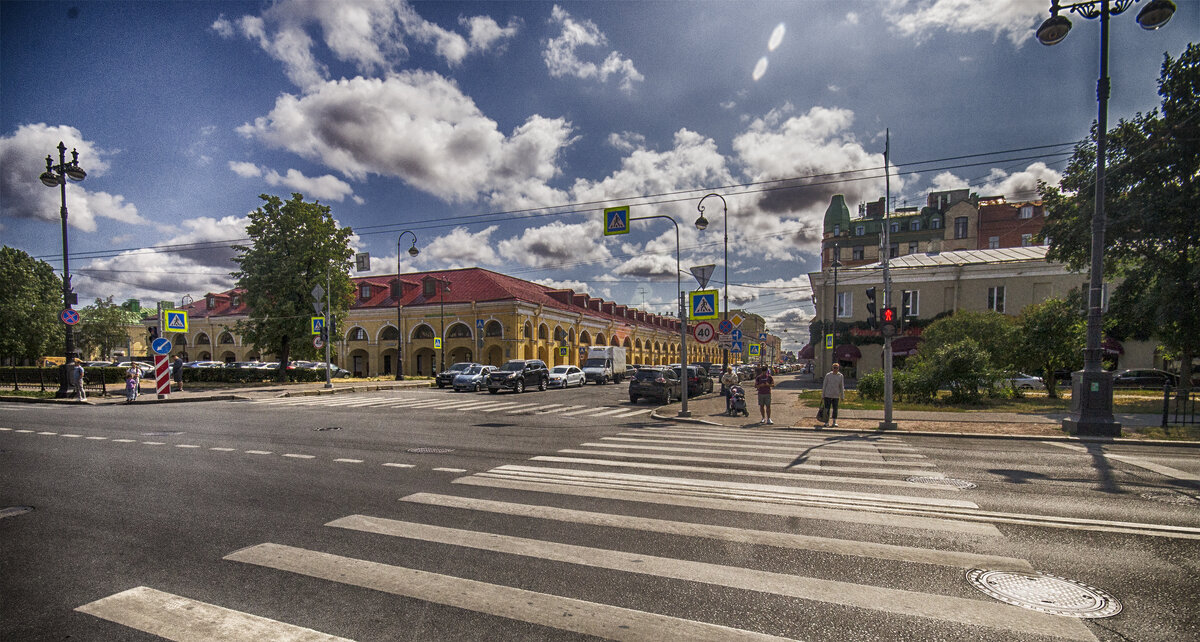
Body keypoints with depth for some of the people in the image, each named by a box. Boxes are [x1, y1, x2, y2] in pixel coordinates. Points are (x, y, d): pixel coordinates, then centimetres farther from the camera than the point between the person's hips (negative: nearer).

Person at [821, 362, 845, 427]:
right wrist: (822, 395, 3)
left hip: (836, 395, 1)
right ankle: (827, 422, 12)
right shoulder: (828, 375, -1)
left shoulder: (840, 376, 3)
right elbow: (824, 385, 3)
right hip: (827, 395, -1)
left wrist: (842, 396, 7)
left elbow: (842, 387, 9)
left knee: (835, 409, 5)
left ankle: (834, 422, 15)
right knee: (827, 409, 1)